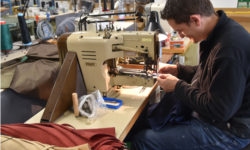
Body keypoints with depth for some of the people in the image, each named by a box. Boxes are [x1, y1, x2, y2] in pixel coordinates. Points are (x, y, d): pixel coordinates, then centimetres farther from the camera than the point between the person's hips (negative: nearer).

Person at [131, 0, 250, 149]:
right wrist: (179, 70, 4)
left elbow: (220, 111, -26)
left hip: (225, 130, -9)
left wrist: (178, 87, -18)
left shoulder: (231, 48, -32)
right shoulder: (219, 32, -1)